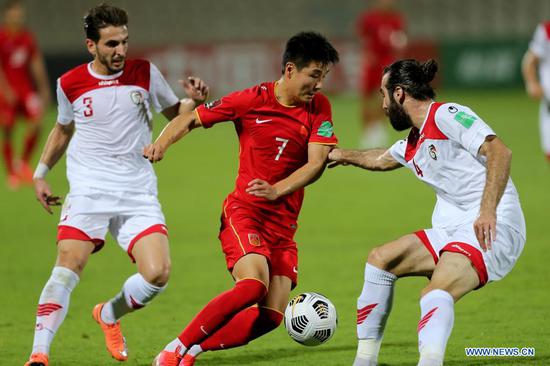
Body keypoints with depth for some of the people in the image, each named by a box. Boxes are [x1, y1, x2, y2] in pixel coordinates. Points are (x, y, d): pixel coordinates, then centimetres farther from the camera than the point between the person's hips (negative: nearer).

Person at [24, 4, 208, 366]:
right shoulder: (70, 84, 4)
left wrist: (194, 101, -6)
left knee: (157, 273, -13)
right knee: (69, 265, -20)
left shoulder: (144, 73, 3)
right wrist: (41, 173, 21)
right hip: (88, 190, -1)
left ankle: (109, 316, 18)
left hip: (139, 193, 1)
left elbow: (174, 113, 15)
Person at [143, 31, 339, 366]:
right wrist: (162, 143, -17)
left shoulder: (319, 108, 1)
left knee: (271, 316, -7)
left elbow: (316, 163, -8)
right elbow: (191, 119, 2)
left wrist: (277, 190, -24)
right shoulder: (251, 100, -6)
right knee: (252, 285, -29)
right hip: (243, 212, -4)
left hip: (284, 223, 4)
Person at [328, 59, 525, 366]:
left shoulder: (447, 116, -9)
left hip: (493, 229, -9)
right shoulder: (412, 146, 18)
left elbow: (500, 152, -22)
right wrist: (343, 155, 59)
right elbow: (380, 159, 43)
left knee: (436, 293, -31)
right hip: (452, 231, 9)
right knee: (381, 259, 10)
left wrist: (488, 210, -31)